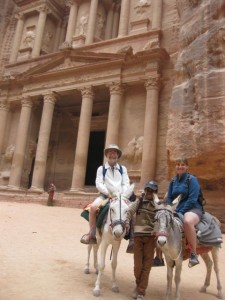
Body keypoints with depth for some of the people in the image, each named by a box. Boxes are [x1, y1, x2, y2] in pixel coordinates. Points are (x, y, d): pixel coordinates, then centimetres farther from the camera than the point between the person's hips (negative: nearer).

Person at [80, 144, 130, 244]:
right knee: (93, 207, -28)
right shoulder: (101, 168, 7)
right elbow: (98, 184, -2)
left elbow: (126, 184, 7)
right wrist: (108, 193, -15)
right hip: (105, 195, -2)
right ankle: (91, 234, -16)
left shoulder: (123, 169, 13)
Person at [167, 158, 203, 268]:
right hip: (175, 211, 7)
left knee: (187, 221, -41)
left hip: (192, 209, -6)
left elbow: (192, 199, -14)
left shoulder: (192, 179, -5)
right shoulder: (173, 181, 11)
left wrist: (181, 212, -17)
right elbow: (169, 198, 15)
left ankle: (193, 254, -26)